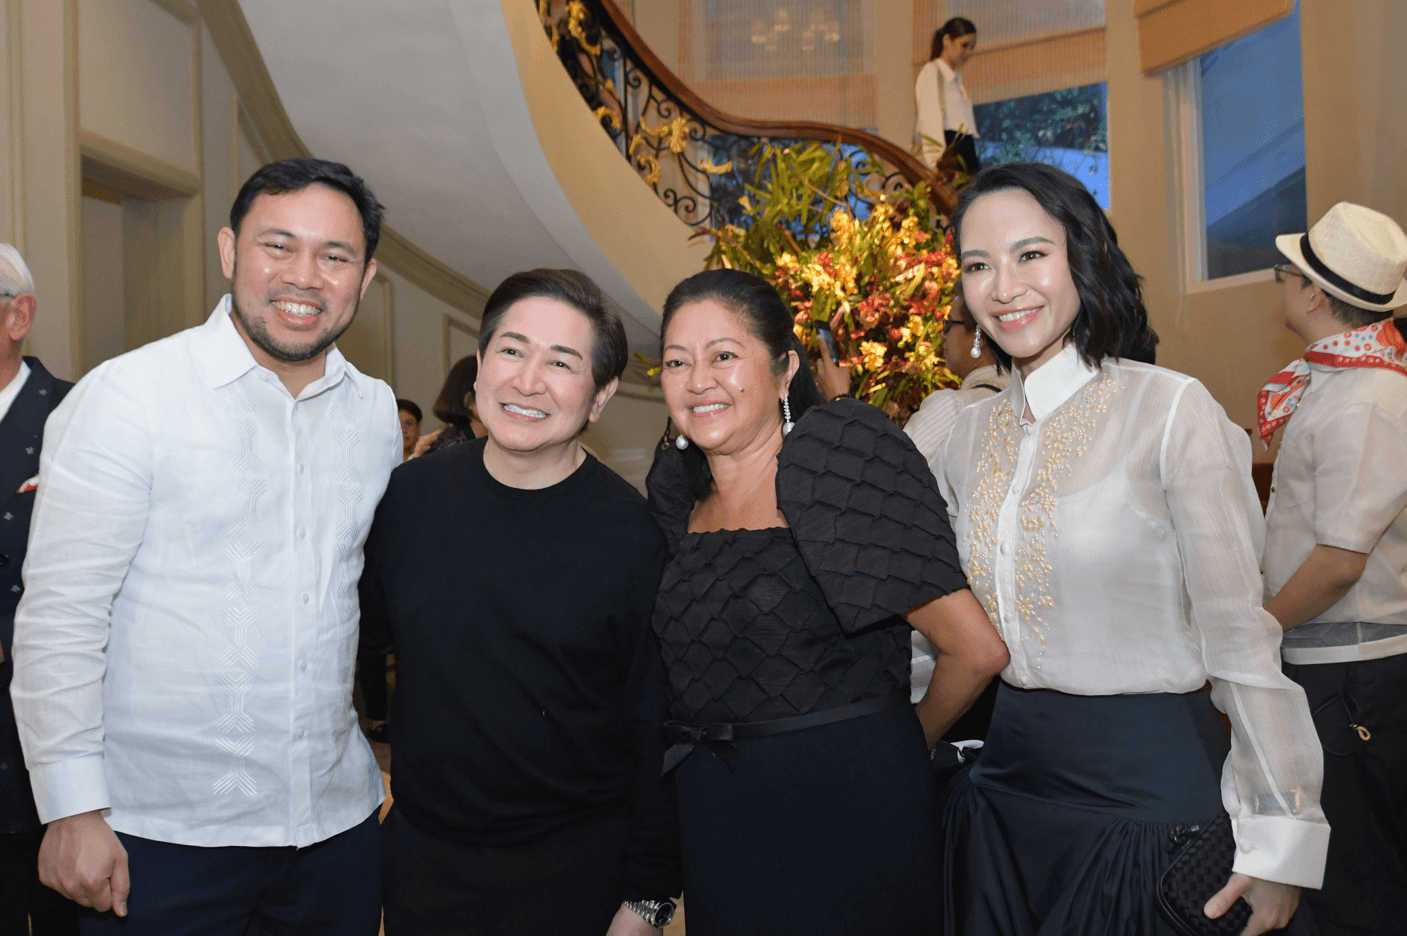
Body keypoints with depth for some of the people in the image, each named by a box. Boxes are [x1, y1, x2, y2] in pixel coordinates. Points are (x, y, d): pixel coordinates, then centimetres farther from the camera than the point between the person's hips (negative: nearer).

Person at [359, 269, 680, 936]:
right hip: (418, 855, 3)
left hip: (576, 867, -3)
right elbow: (363, 632, 13)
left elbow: (655, 733, -10)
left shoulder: (632, 535, -14)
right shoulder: (410, 495, -5)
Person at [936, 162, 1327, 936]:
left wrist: (1281, 839, -12)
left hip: (1149, 778, -5)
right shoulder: (974, 432, 4)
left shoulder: (1170, 409, -13)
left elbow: (1238, 633, -13)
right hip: (1010, 780, 6)